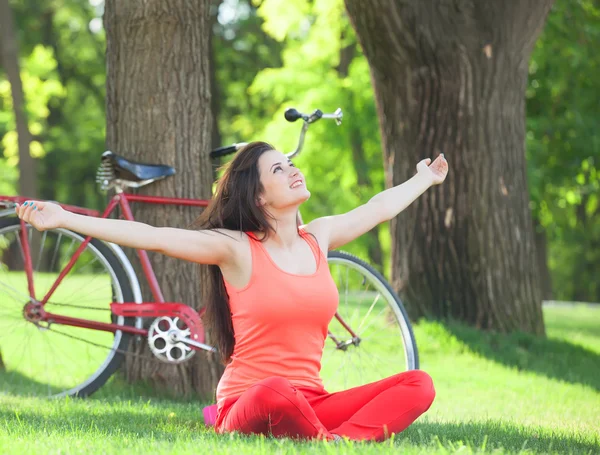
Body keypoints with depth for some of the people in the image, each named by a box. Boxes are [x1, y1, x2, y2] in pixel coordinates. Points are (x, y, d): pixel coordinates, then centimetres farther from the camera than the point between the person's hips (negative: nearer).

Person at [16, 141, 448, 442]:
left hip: (311, 403, 6)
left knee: (418, 385, -16)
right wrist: (64, 219, -21)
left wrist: (423, 180, 47)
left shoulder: (317, 238, 12)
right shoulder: (237, 249, -5)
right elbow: (151, 236, -13)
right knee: (276, 393, -43)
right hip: (248, 408, -6)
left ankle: (340, 439, -34)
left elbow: (378, 208, 31)